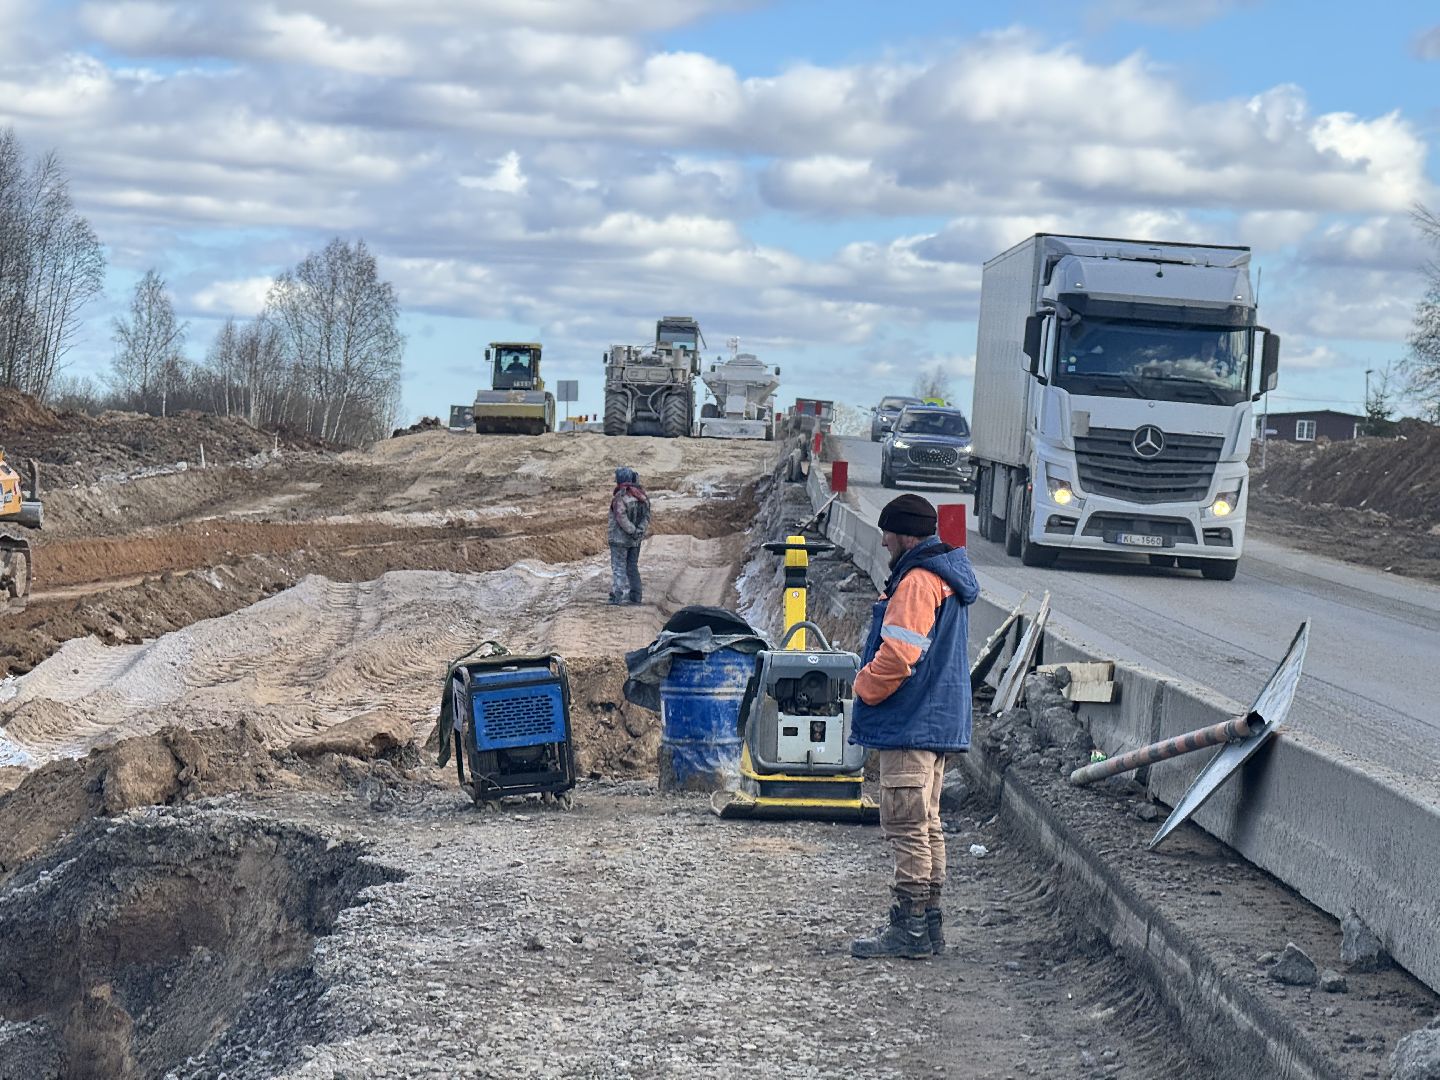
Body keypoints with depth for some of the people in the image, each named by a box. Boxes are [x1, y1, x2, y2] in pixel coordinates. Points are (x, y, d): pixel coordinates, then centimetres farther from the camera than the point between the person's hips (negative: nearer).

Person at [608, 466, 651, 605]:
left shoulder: (620, 497, -18)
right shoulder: (642, 496, 5)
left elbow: (622, 518, -24)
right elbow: (647, 516, 2)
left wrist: (633, 531, -17)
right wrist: (640, 530, -7)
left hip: (620, 539, -7)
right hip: (635, 541, 7)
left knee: (618, 568, -1)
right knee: (633, 567, 16)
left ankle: (617, 596, -4)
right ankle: (636, 596, 18)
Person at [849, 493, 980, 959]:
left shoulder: (917, 583, -17)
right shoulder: (946, 578, 17)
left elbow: (897, 655, -25)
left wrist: (865, 688, -8)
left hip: (911, 725, -11)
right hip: (938, 723, 11)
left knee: (907, 827, -7)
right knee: (926, 825, 14)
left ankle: (910, 929, -6)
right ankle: (928, 924, 19)